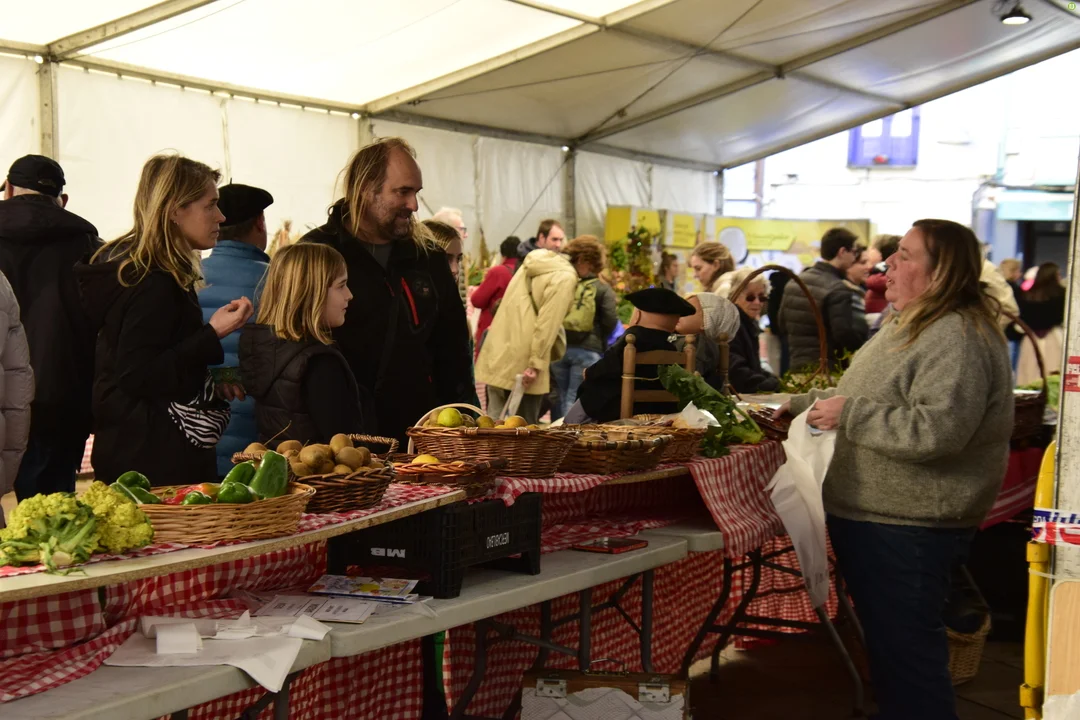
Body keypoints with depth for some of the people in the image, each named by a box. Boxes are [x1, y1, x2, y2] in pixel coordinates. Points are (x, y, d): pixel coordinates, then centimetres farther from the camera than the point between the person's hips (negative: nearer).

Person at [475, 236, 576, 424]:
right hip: (521, 362, -7)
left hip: (498, 353, 8)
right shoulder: (565, 278, -10)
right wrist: (536, 364, -15)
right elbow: (548, 324, -16)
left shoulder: (534, 265, 16)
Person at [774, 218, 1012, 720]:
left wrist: (848, 414, -24)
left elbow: (937, 429, -32)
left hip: (906, 528, -11)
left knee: (906, 651, -1)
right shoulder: (910, 326, 14)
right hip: (875, 516, 11)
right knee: (887, 643, 22)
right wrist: (808, 402, 20)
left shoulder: (955, 340, -21)